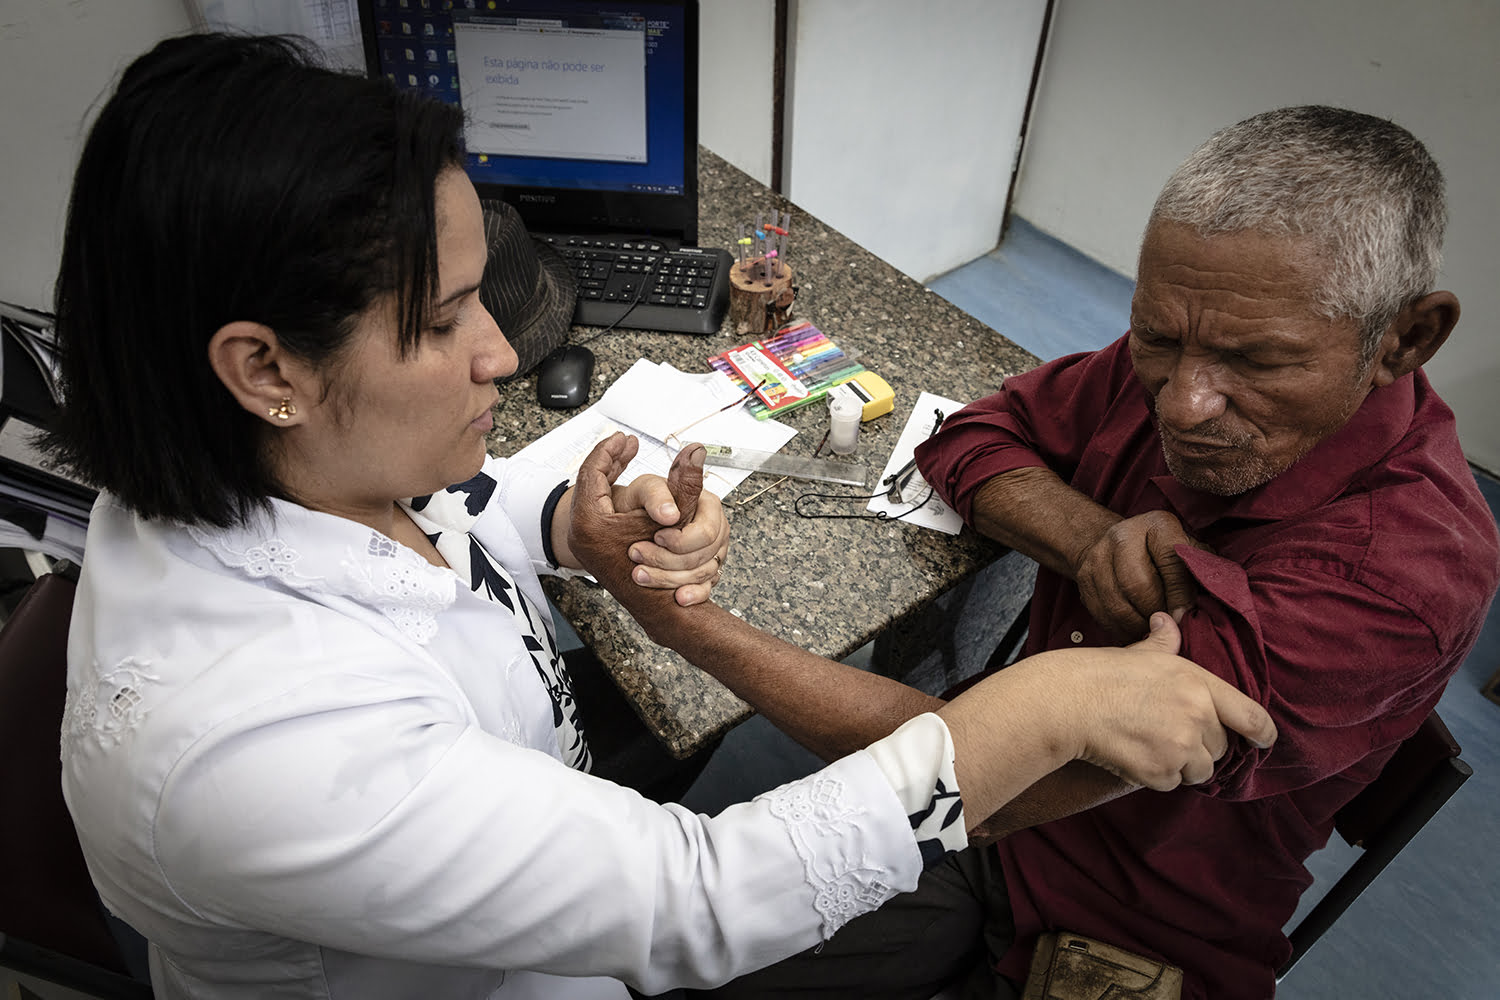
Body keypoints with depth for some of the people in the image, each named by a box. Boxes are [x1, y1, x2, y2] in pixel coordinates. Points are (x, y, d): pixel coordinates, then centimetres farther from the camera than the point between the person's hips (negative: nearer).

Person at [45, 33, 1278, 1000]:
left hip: (560, 870, 6)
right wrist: (1051, 706, -33)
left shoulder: (308, 458, -16)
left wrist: (583, 532, -17)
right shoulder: (247, 734, -40)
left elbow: (461, 496, 6)